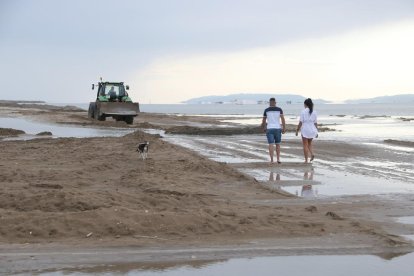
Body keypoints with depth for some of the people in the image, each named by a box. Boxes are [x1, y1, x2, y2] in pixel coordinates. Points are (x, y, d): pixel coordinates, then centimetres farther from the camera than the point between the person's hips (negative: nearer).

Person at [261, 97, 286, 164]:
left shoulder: (266, 110, 1)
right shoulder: (279, 109, 1)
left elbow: (263, 121, 6)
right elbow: (283, 119, -7)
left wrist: (263, 128, 23)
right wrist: (284, 129, -4)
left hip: (269, 129, -1)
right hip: (277, 129, 1)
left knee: (271, 145, -3)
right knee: (277, 144, 15)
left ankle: (271, 160, -11)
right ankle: (278, 159, 11)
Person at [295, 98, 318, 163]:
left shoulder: (303, 112, -10)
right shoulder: (314, 112, 2)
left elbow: (300, 122, -11)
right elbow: (315, 123, 4)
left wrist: (297, 130, -3)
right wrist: (316, 131, 12)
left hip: (305, 130, -4)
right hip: (312, 130, 4)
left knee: (305, 145, 4)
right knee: (309, 144, 22)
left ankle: (306, 160, 4)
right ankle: (312, 154, -2)